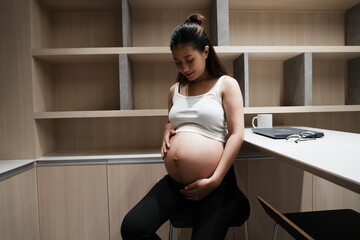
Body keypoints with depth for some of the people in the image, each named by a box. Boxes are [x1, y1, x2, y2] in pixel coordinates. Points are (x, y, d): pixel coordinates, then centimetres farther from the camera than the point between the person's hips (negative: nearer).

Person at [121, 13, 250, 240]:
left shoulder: (226, 85, -1)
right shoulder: (175, 90, 13)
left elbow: (237, 134, -8)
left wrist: (215, 181, -14)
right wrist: (167, 132, 4)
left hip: (216, 185, -4)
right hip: (175, 183, 5)